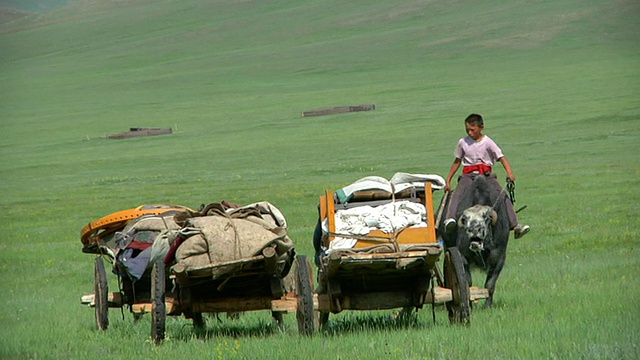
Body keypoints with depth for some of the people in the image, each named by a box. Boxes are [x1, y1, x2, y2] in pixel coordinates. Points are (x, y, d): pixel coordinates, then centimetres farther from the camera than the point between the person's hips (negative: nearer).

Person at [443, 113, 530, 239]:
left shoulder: (488, 142, 2)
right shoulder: (463, 142, 10)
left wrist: (510, 173, -25)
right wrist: (448, 181, 21)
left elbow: (501, 158, -6)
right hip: (468, 176, 1)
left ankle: (515, 226, -24)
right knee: (458, 194, -30)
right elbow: (457, 162, 21)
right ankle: (450, 220, -52)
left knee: (503, 196, -19)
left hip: (486, 175, -1)